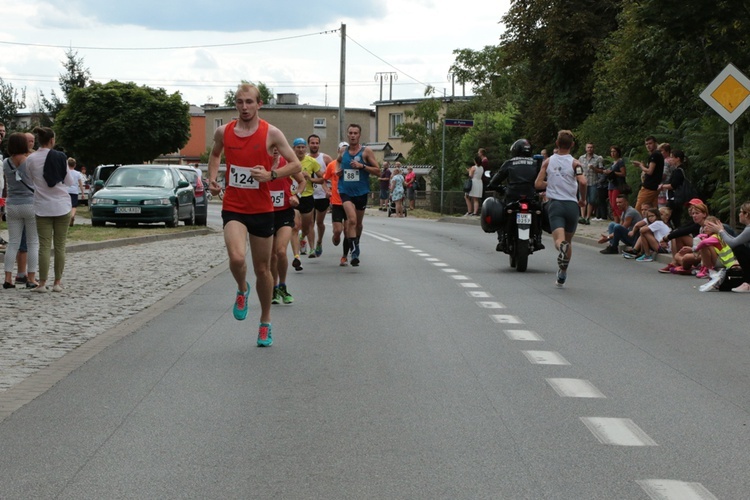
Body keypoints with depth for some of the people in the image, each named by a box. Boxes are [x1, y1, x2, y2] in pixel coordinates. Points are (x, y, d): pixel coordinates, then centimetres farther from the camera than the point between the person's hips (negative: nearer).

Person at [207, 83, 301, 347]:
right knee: (236, 258, -26)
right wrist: (213, 177, 7)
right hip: (233, 208, 0)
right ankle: (242, 290, 9)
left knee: (262, 269, 9)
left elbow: (295, 165, -3)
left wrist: (270, 175, -19)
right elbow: (215, 154, 24)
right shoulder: (223, 132, 2)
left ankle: (265, 323, 28)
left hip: (262, 209, 0)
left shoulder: (271, 133, -6)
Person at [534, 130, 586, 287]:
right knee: (569, 240, 17)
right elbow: (582, 181, -16)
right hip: (571, 205, 1)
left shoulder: (548, 161, 6)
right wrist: (583, 199, 1)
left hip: (554, 204, 0)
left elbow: (538, 184, 1)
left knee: (559, 239, -13)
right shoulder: (575, 163, 0)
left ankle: (562, 246, -51)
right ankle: (562, 276, 20)